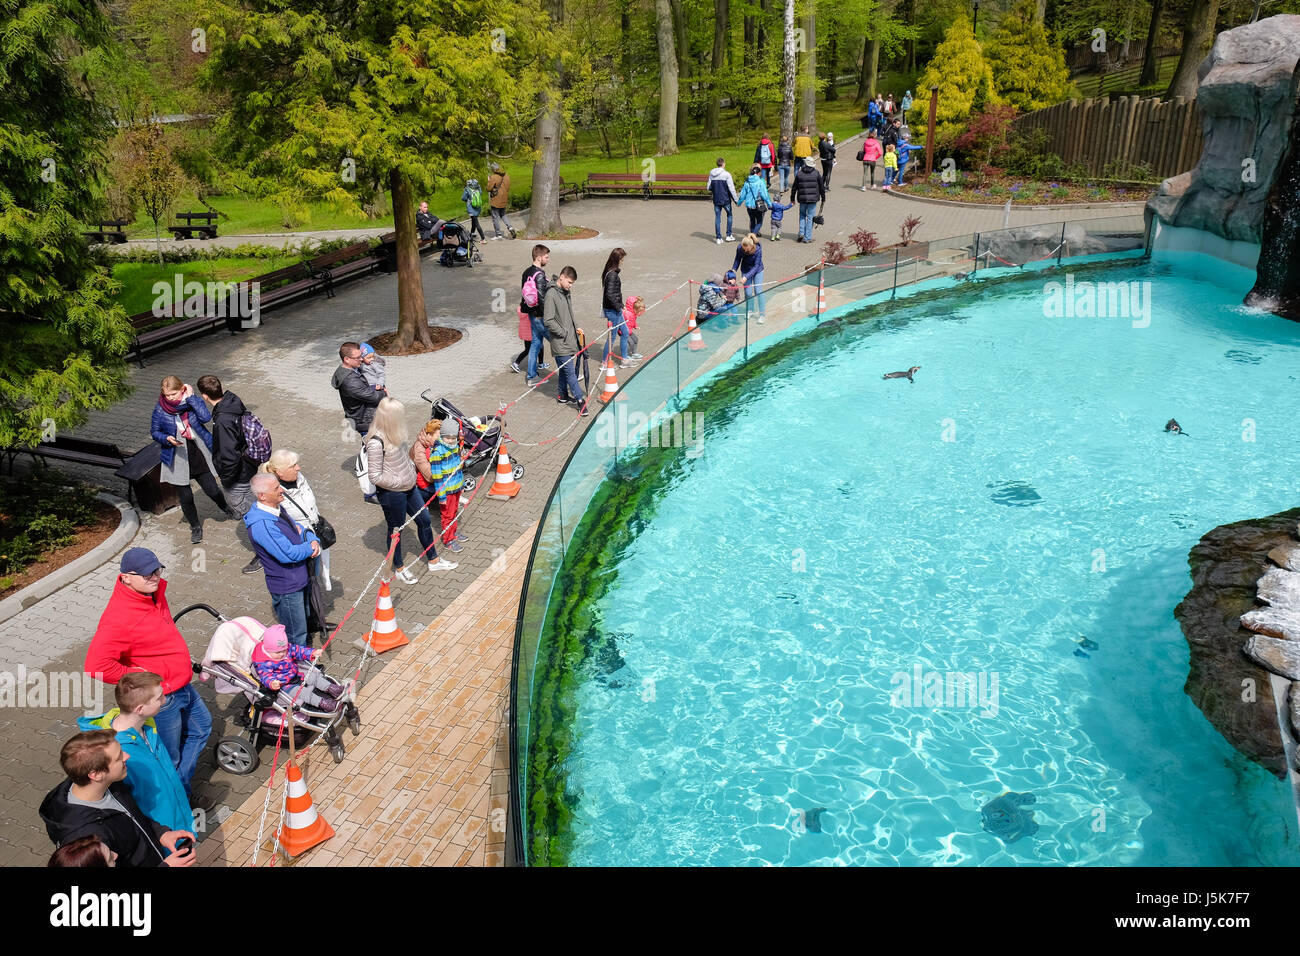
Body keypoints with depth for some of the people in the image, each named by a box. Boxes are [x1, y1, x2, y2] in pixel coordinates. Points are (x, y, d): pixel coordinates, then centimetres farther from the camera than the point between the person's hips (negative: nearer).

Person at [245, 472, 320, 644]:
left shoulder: (277, 508, 2)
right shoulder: (262, 525, -29)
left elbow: (299, 528, 11)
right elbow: (288, 554, -29)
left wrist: (314, 541, -11)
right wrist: (310, 548, -12)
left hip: (300, 579, 10)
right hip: (286, 588, -10)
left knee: (304, 623, 25)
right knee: (297, 637, 5)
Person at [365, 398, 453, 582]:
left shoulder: (393, 433, -3)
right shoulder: (376, 442, -29)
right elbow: (376, 477, -25)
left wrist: (411, 468, 5)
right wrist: (400, 482, -17)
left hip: (408, 488, 8)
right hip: (391, 494, -8)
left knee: (424, 519, 19)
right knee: (396, 530, 12)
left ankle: (433, 560, 38)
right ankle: (398, 569, 36)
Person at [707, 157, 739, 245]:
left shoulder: (711, 174, 0)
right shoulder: (726, 174, -13)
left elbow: (709, 187, 5)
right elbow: (731, 188, -13)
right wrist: (736, 199, -6)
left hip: (716, 200, 3)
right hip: (726, 199, -3)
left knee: (717, 218, 8)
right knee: (729, 215, 16)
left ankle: (718, 238, 6)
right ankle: (729, 235, 16)